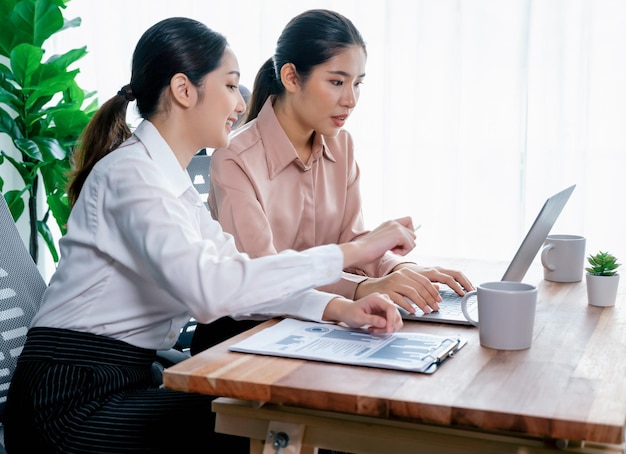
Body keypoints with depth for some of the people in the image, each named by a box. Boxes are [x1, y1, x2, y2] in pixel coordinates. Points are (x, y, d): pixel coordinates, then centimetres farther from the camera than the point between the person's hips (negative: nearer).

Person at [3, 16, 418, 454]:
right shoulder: (130, 173, -19)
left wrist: (337, 308, -11)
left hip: (125, 382, 8)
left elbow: (236, 274, 4)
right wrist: (353, 252, -30)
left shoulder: (171, 180, 11)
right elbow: (209, 288, -34)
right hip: (73, 400, -8)